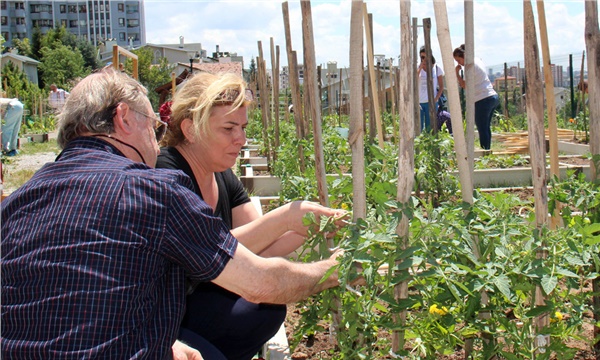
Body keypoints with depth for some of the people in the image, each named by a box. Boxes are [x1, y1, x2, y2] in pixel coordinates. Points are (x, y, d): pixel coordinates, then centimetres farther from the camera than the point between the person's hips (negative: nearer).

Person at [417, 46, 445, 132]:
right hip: (419, 102, 0)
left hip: (431, 102, 0)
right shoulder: (418, 68, 4)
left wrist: (436, 98, -6)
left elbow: (441, 86, 8)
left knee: (430, 128, 3)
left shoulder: (437, 68, 5)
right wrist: (420, 67, -14)